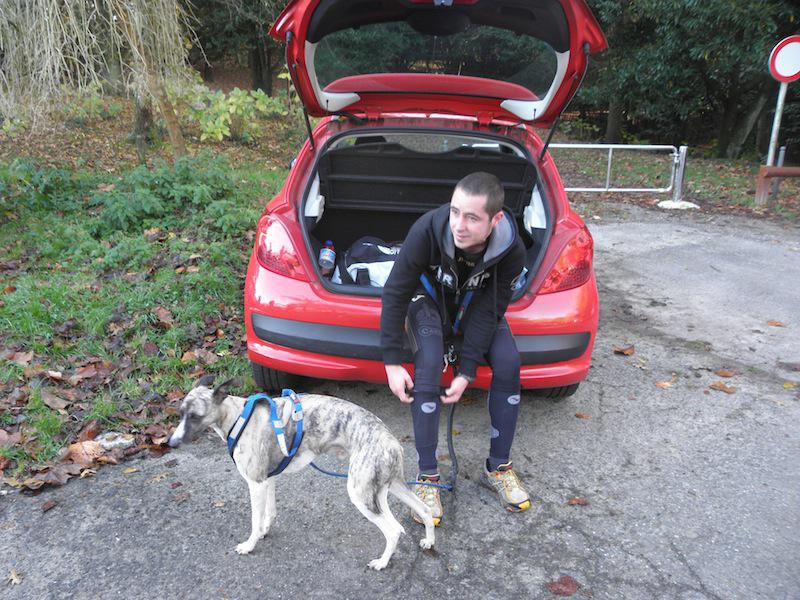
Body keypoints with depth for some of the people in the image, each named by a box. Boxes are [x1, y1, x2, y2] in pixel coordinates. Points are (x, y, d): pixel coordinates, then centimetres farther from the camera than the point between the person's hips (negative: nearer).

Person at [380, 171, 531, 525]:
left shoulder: (511, 251, -30)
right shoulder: (428, 230, -36)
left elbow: (489, 311, -22)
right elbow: (395, 294, -26)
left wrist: (467, 372, -26)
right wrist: (392, 362, -26)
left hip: (476, 304, 2)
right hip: (428, 297, -2)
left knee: (508, 364, -18)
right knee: (428, 367, -26)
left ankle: (498, 467, 1)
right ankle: (427, 476, -13)